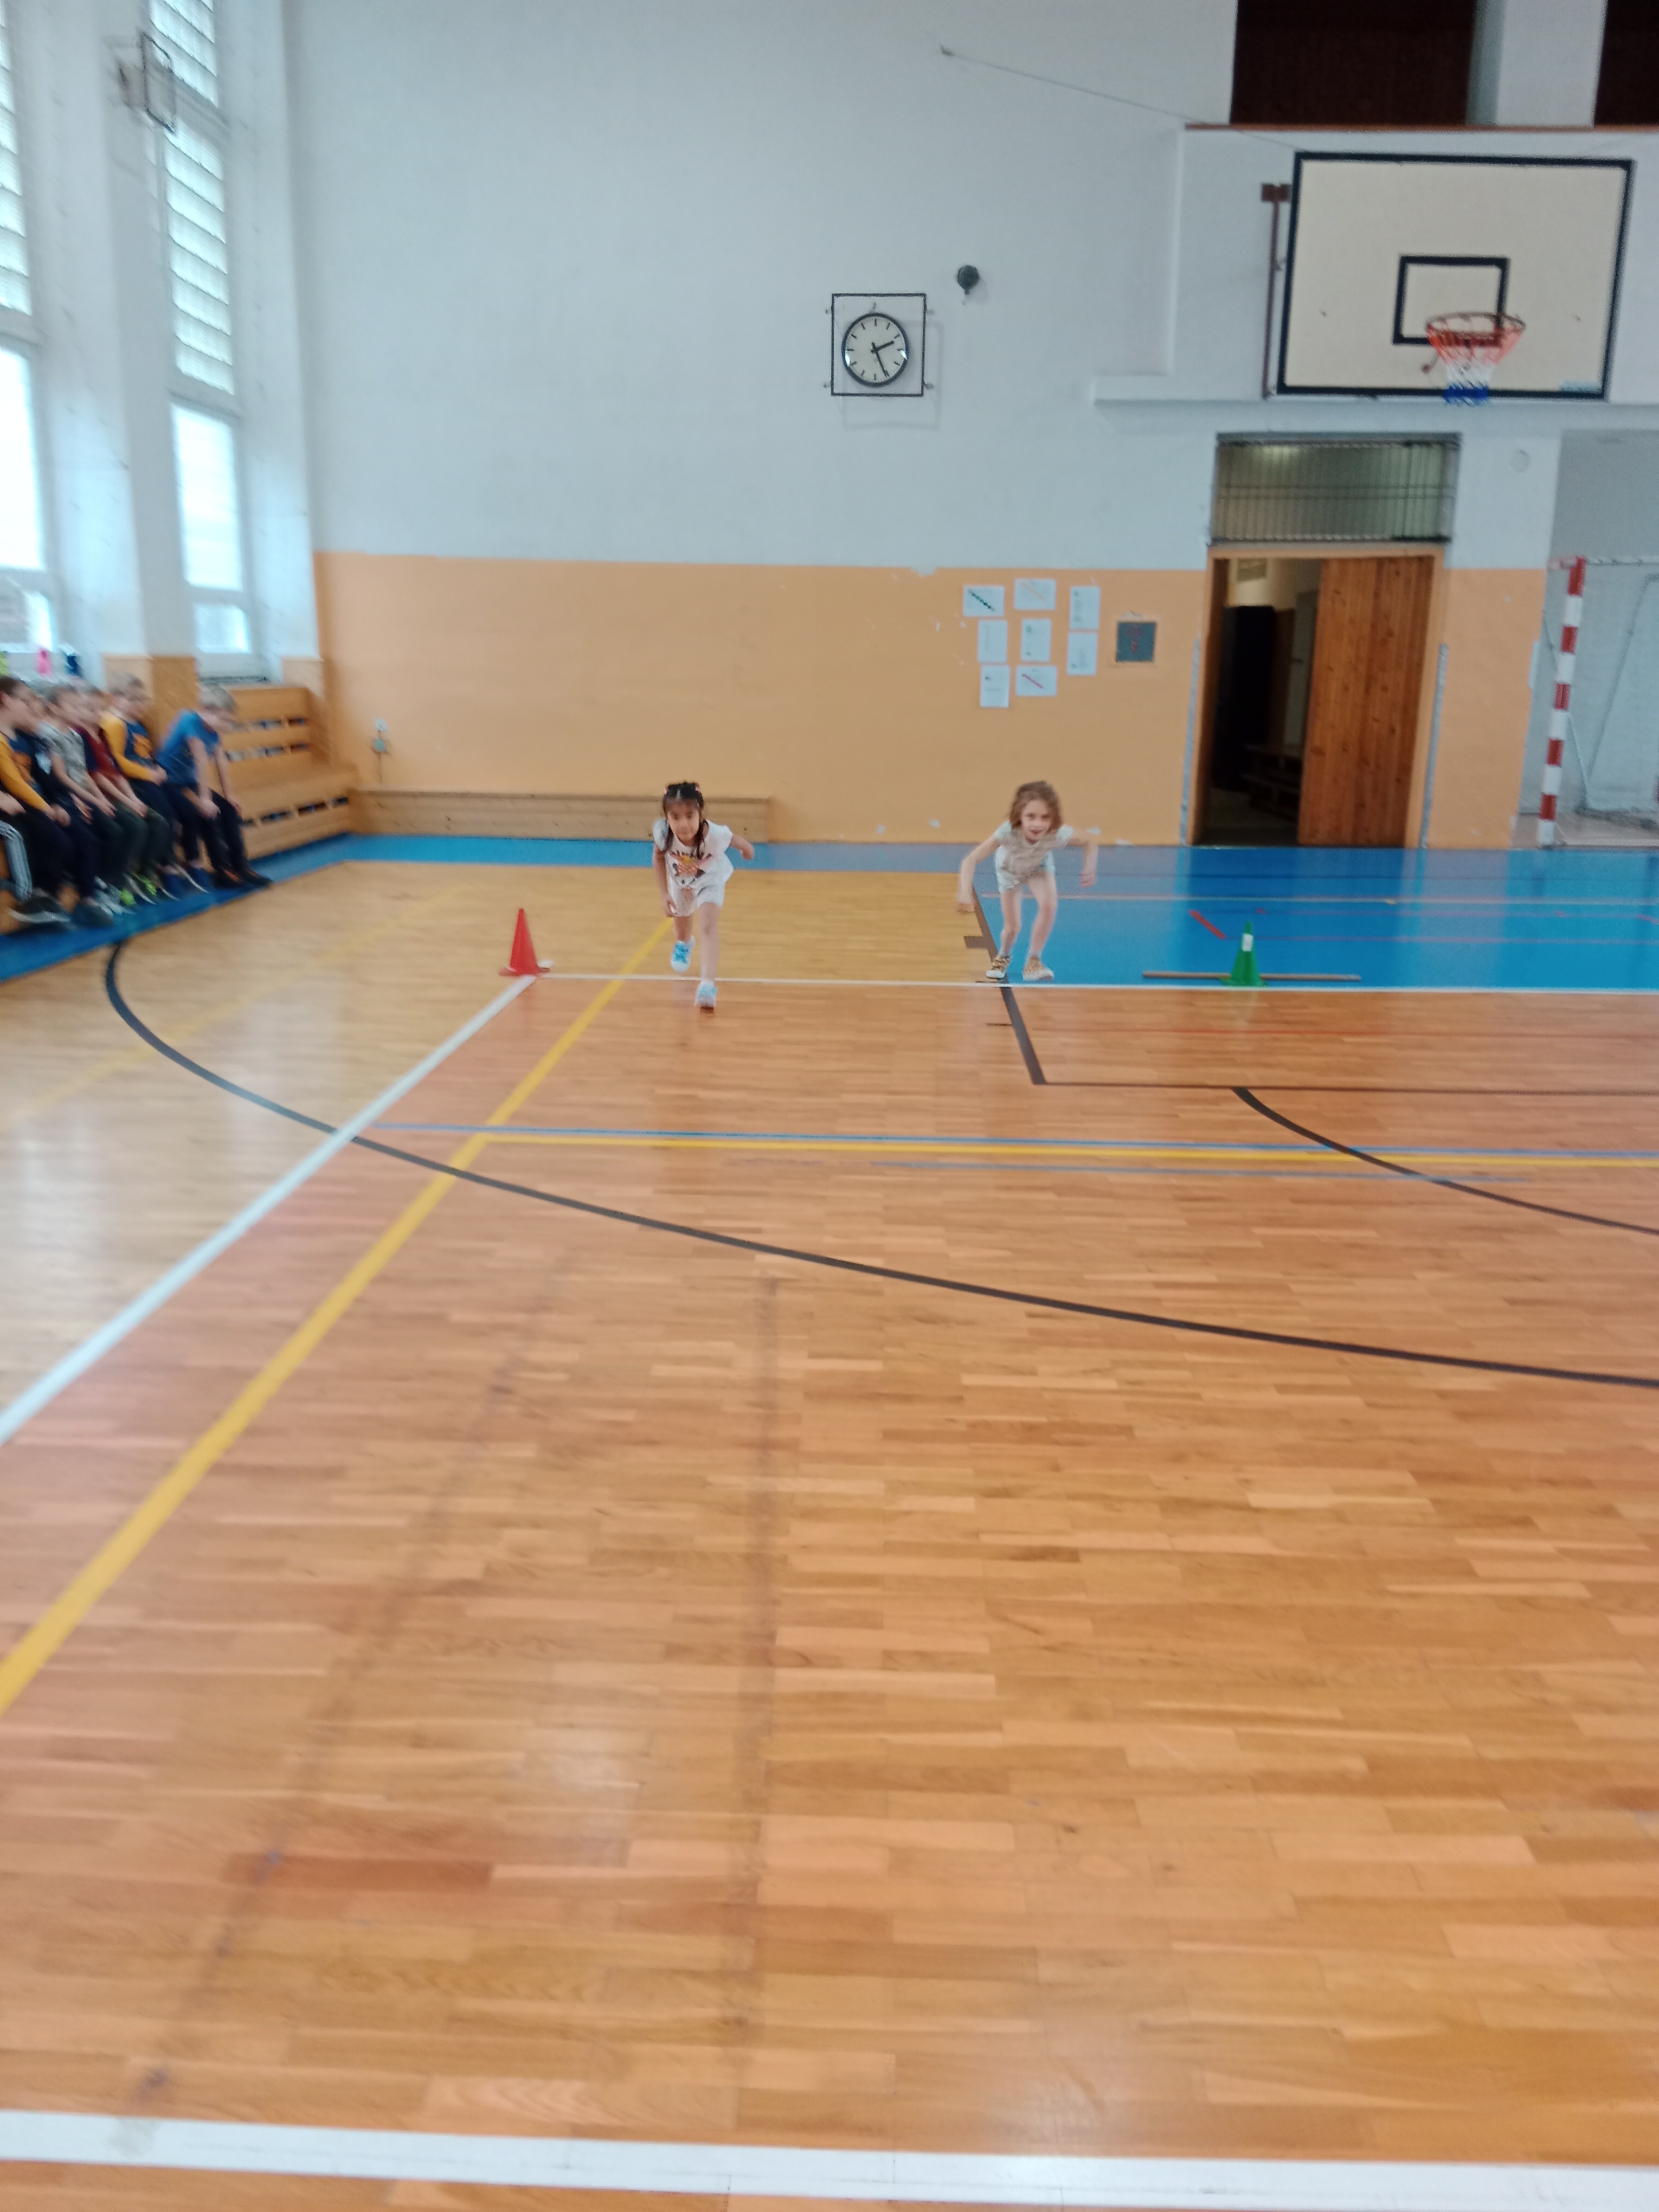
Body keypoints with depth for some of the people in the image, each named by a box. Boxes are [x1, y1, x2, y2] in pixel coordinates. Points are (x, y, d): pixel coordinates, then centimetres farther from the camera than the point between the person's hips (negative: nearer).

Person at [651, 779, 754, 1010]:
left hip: (711, 880, -3)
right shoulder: (662, 833, -39)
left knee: (708, 926, -24)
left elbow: (736, 839, -22)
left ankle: (708, 983, -23)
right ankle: (683, 945, 63)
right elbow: (658, 858, -17)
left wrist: (747, 849, -1)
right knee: (681, 921, 26)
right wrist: (664, 894, -18)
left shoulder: (714, 835, -45)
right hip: (680, 881, 3)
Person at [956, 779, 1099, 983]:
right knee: (1012, 928, 1)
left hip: (1039, 866, 1)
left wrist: (1089, 868, -26)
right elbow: (971, 860, -45)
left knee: (1049, 905, -26)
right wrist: (965, 891, -58)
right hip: (1010, 868, -1)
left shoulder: (1059, 835, -40)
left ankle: (1033, 961, -5)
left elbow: (1092, 837, -19)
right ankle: (1003, 957, 38)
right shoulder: (1008, 832, -46)